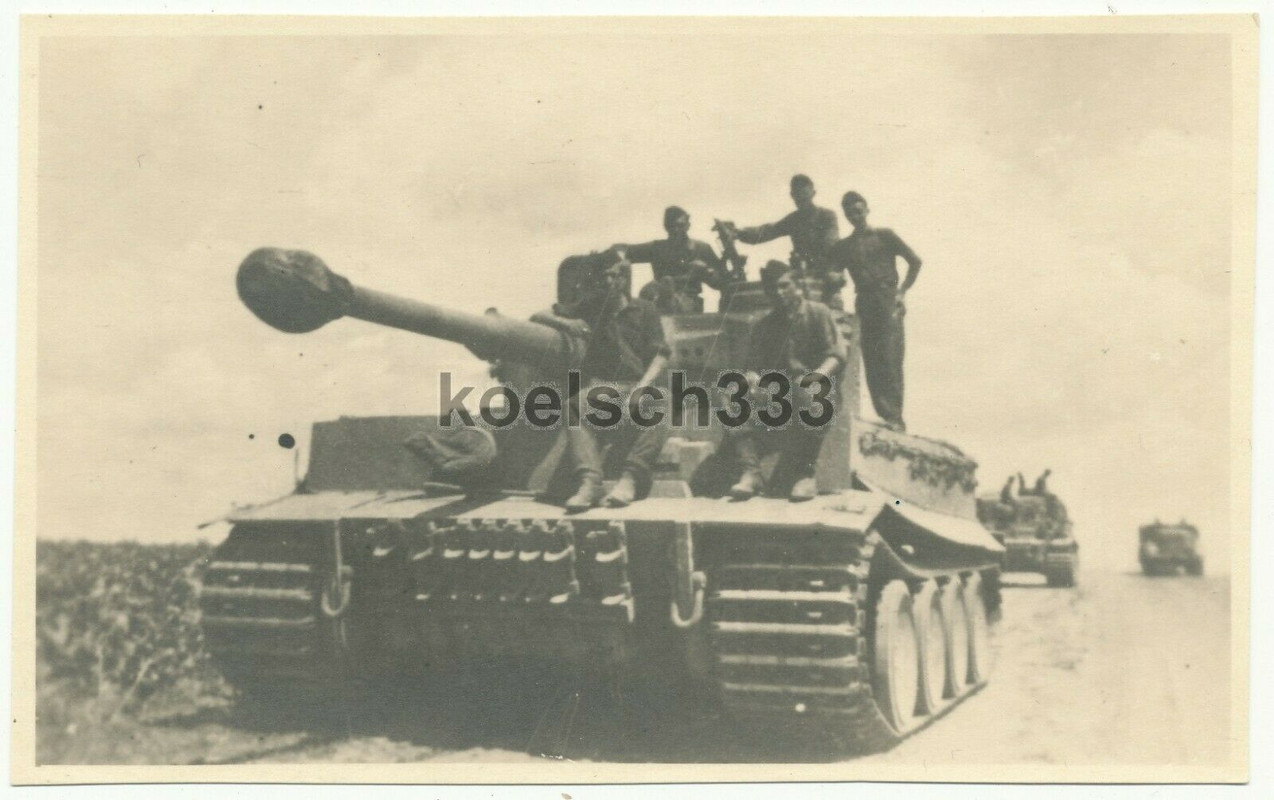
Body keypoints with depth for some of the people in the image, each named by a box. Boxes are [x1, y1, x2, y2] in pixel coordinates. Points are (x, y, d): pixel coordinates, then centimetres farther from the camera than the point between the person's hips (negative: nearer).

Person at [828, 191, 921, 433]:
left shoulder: (884, 236, 9)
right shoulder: (843, 246, 18)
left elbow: (915, 261, 8)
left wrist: (902, 292, 1)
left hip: (888, 301, -4)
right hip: (864, 304, 4)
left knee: (890, 360, -14)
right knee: (871, 363, -2)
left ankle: (894, 417, -17)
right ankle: (884, 415, 1)